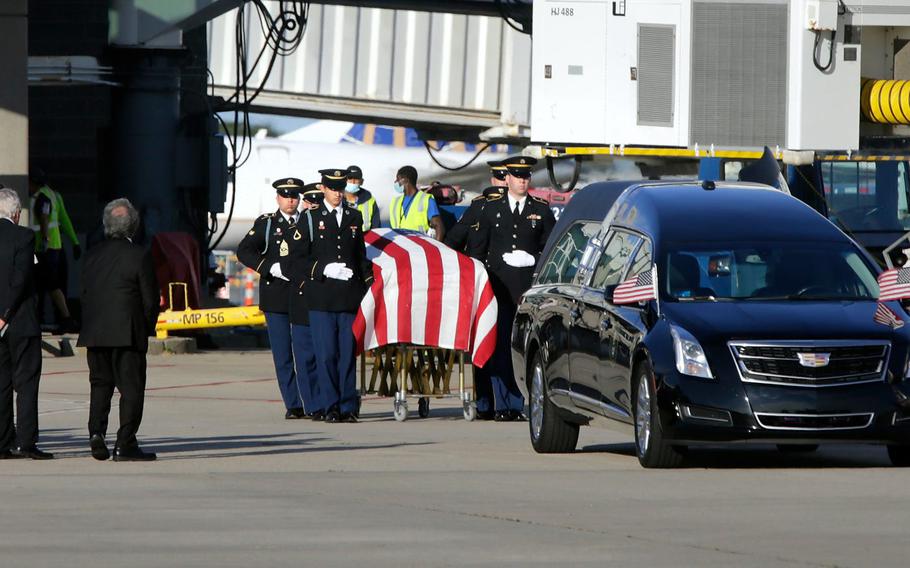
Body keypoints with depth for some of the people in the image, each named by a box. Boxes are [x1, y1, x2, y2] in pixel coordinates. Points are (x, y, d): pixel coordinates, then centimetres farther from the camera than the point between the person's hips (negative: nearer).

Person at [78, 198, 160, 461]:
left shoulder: (92, 255, 7)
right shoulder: (138, 255, -8)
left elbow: (85, 294, 9)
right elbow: (150, 299, -6)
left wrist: (91, 324, 16)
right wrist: (147, 329, 8)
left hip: (94, 332, 5)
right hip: (127, 332, -5)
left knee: (100, 383, 15)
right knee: (131, 387, 1)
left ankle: (96, 432, -2)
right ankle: (125, 443, -4)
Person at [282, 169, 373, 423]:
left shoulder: (354, 217, 14)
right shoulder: (310, 219, 3)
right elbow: (296, 259, 0)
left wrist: (369, 284, 9)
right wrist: (324, 269, -13)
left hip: (350, 297, 2)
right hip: (321, 297, -2)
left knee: (348, 353, 2)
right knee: (326, 354, -4)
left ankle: (348, 407, 5)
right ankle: (331, 407, 1)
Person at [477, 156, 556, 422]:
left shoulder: (541, 210, 10)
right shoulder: (491, 208, 11)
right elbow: (479, 247, 12)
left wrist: (532, 260, -4)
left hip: (529, 288, 0)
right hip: (499, 287, 0)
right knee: (500, 345, -3)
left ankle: (518, 405, -3)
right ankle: (502, 405, -1)